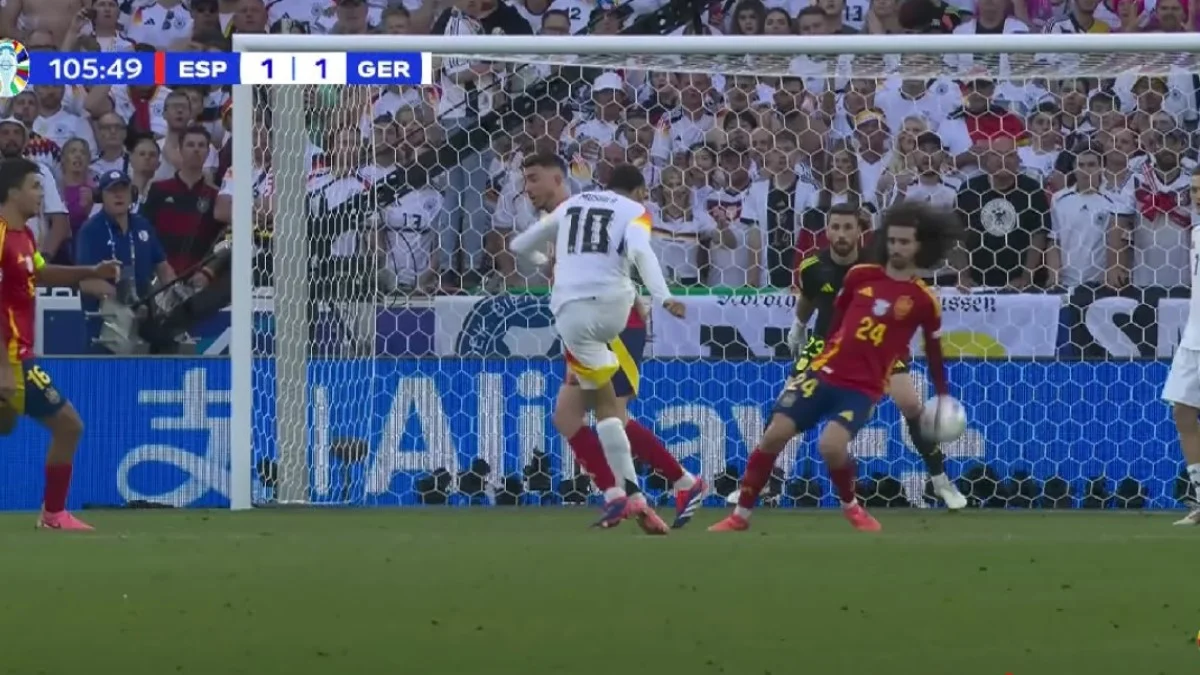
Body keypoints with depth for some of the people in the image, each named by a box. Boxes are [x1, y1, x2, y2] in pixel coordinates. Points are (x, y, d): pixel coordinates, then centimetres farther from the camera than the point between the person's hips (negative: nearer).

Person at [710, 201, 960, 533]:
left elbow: (934, 353, 8)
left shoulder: (923, 300, -3)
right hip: (825, 372, 3)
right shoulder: (860, 276, 5)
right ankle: (740, 515, 3)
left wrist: (943, 398, 11)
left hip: (864, 388, -3)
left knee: (831, 446, -27)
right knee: (775, 434, -9)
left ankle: (851, 506, 3)